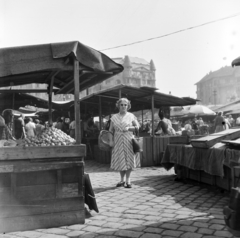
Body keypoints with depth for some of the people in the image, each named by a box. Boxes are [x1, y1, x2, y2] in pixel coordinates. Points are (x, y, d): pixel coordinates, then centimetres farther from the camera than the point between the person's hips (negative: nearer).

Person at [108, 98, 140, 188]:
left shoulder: (131, 116, 3)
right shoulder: (114, 117, 8)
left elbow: (137, 127, 5)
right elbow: (111, 130, 10)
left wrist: (129, 128, -12)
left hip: (128, 141, -2)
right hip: (118, 141, 2)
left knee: (129, 159, -2)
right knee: (120, 160, 5)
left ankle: (128, 180, 9)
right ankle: (122, 180, 18)